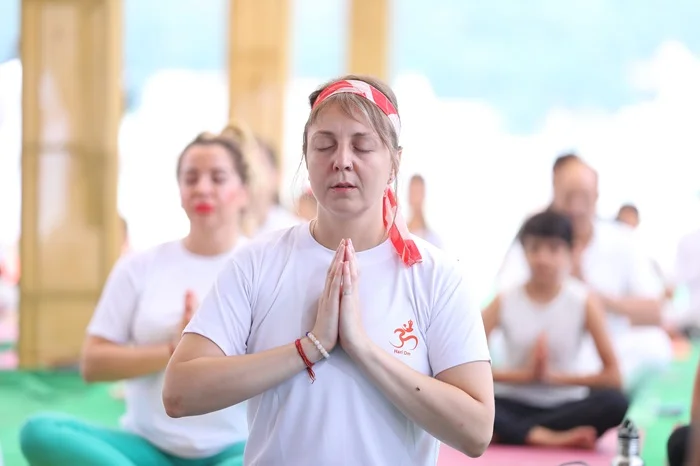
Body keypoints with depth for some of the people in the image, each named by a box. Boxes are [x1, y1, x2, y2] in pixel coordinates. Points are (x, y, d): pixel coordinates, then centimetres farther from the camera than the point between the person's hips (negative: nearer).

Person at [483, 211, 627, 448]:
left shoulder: (584, 302, -4)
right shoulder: (505, 301, -3)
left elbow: (612, 376, -9)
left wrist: (554, 377, -16)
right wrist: (525, 375, -18)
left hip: (565, 406, 1)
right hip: (514, 405, 0)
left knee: (615, 403, -31)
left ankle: (510, 433, -25)